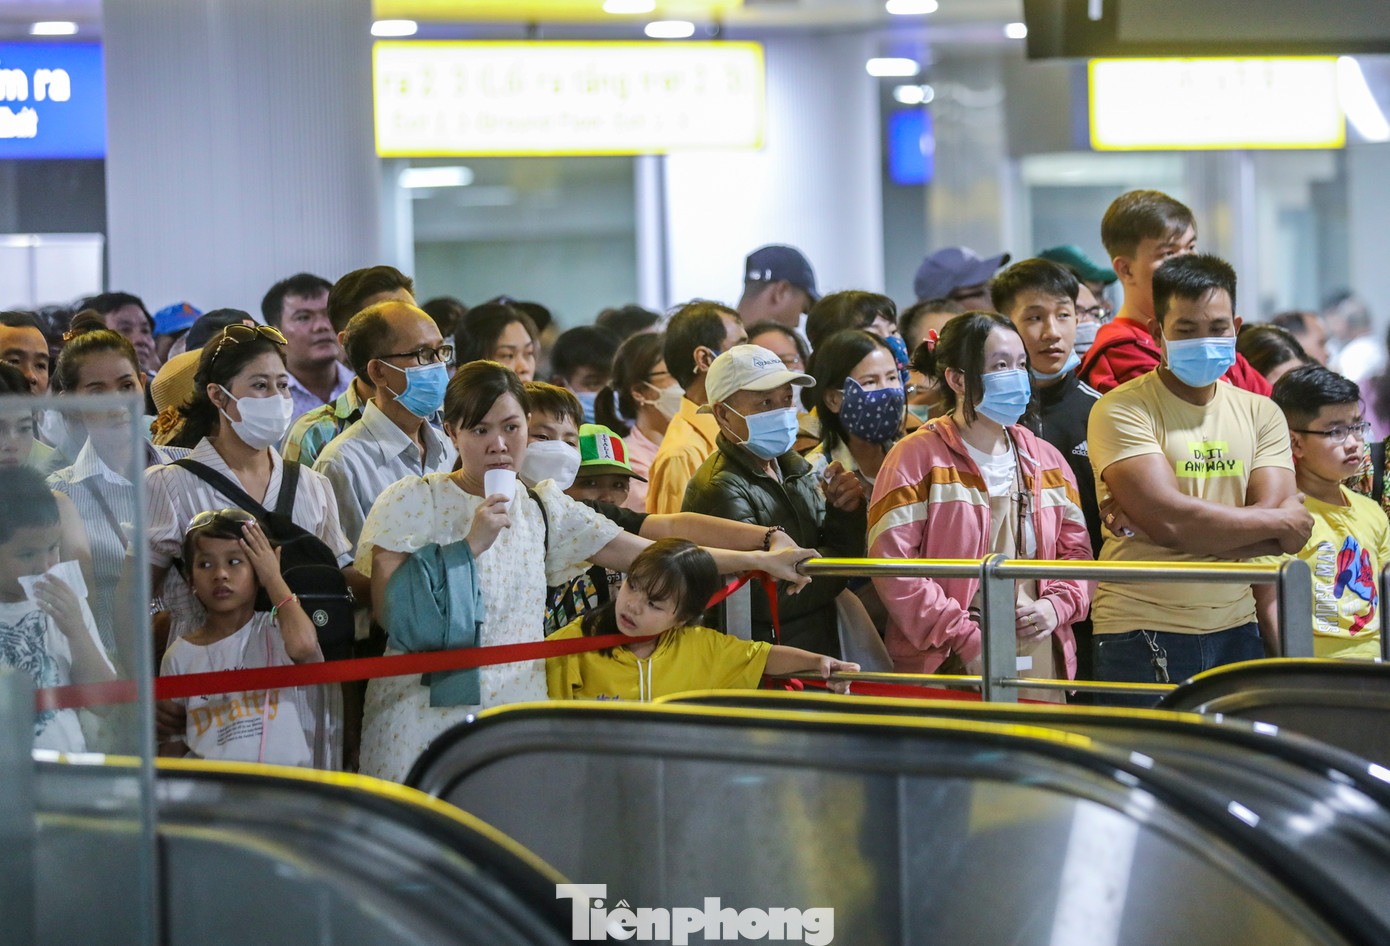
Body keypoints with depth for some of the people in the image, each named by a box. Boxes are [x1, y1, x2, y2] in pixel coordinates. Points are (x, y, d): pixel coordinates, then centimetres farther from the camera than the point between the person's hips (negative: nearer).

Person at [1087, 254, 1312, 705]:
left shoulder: (1260, 413, 11)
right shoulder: (1121, 411, -5)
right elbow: (1172, 521, -17)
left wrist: (1142, 523, -12)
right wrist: (1282, 522, -3)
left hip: (1235, 631, 4)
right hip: (1142, 634, -4)